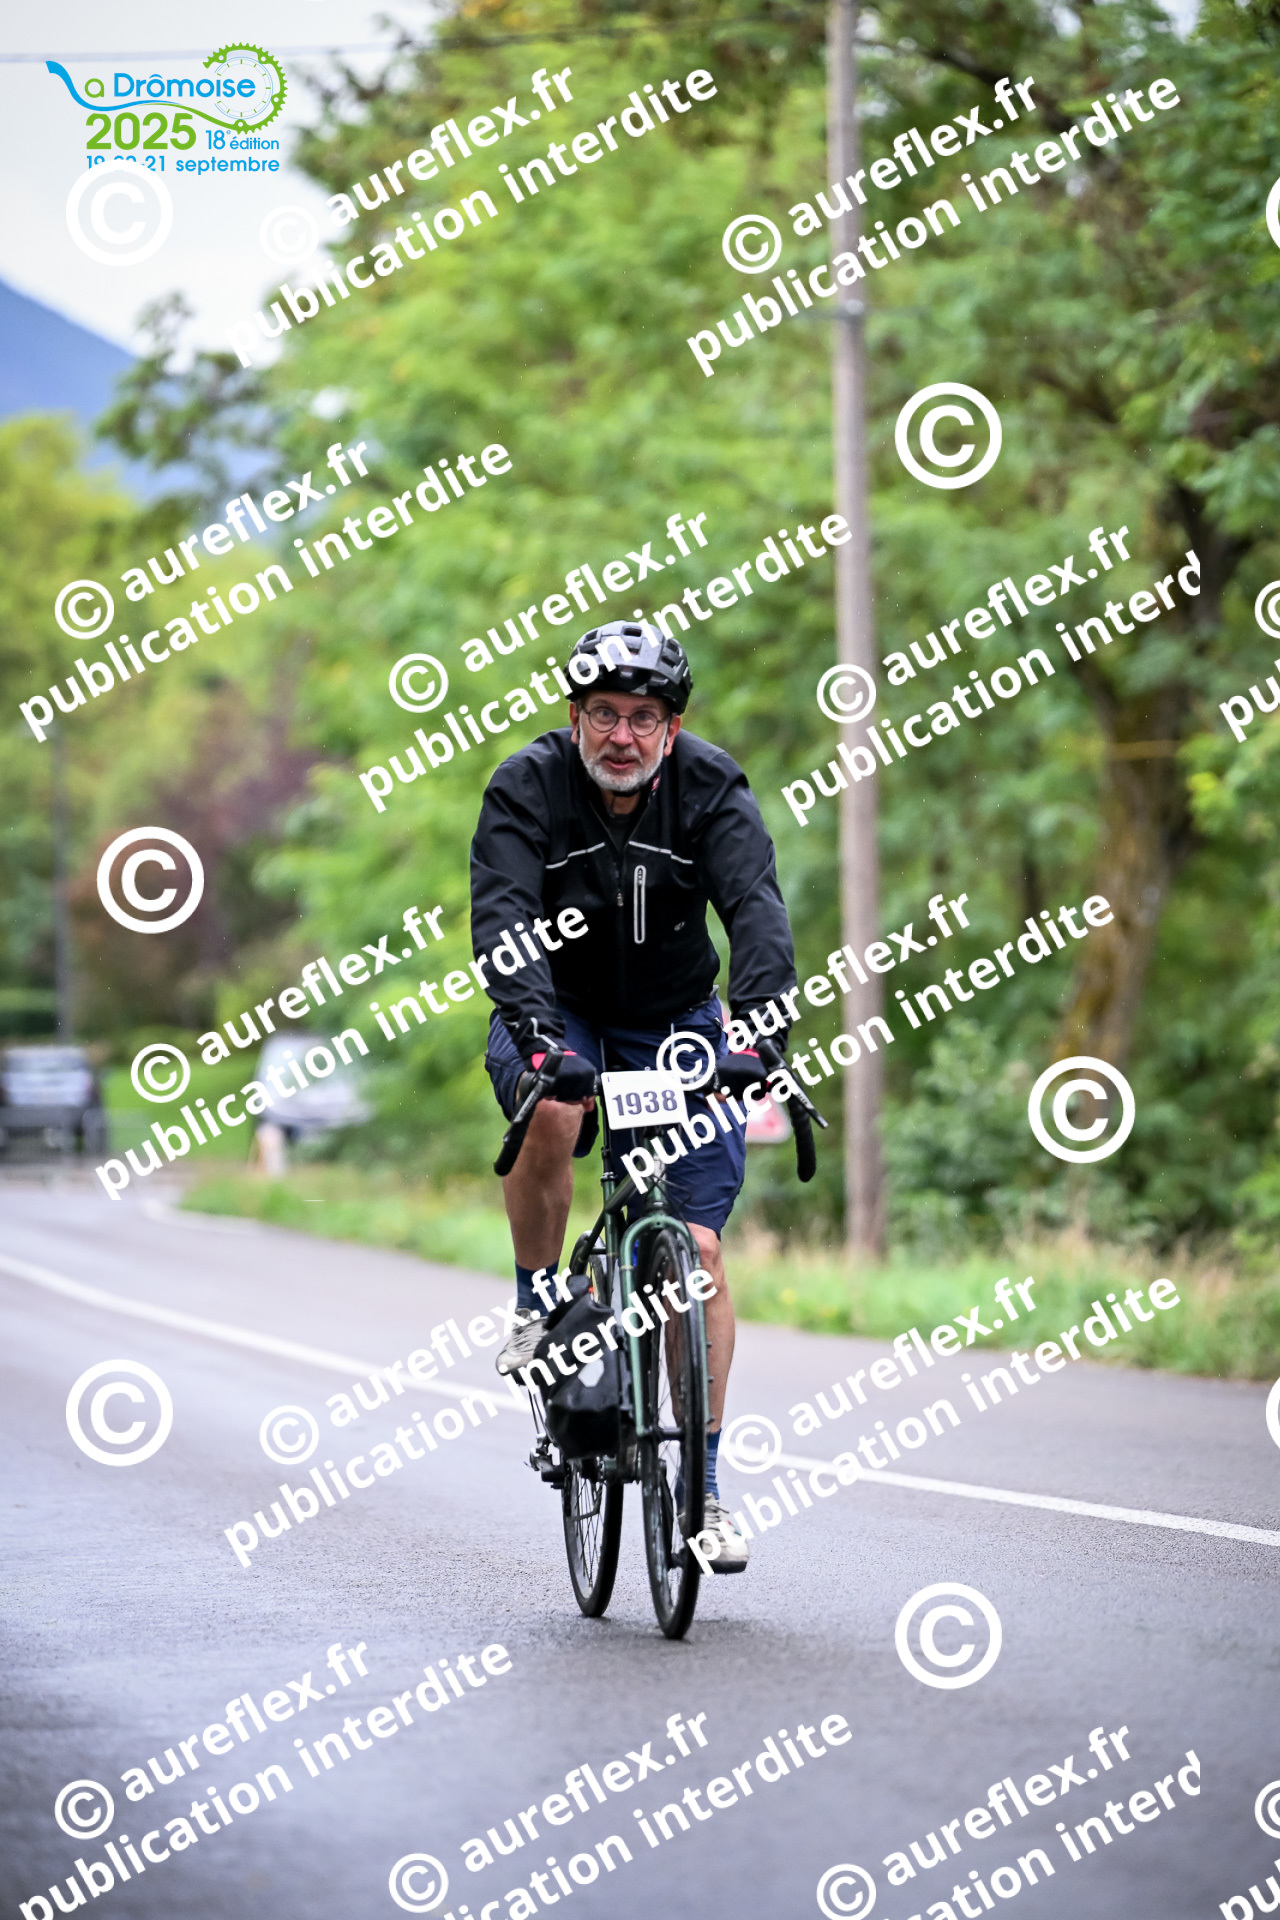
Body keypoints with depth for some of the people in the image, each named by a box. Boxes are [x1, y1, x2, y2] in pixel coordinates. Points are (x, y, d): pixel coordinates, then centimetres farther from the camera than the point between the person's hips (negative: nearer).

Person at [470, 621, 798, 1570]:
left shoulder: (712, 789, -18)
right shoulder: (526, 789, -20)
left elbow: (756, 911, -31)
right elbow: (505, 919, -33)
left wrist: (764, 1027, -48)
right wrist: (534, 1029, -50)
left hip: (676, 1020, 1)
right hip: (558, 1011, -1)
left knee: (698, 1247, -9)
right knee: (550, 1110, -36)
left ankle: (703, 1480, -2)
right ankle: (538, 1305, -11)